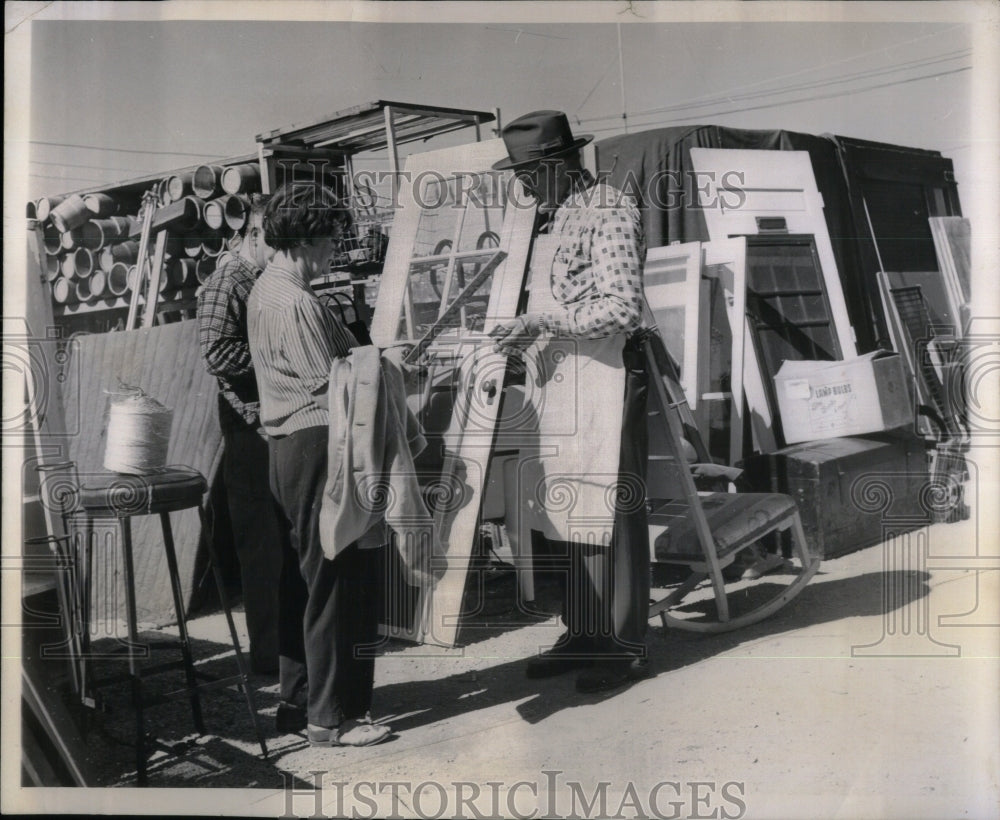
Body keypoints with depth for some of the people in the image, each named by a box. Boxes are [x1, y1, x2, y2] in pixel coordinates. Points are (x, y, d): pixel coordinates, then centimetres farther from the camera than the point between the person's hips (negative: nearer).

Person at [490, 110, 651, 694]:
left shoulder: (611, 213, -10)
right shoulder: (553, 219, 17)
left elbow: (623, 309, -19)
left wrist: (543, 322, -18)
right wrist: (527, 337, 11)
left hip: (605, 378, -9)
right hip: (560, 379, 9)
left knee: (611, 513, -3)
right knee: (568, 513, 11)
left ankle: (626, 646, 7)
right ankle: (583, 635, 22)